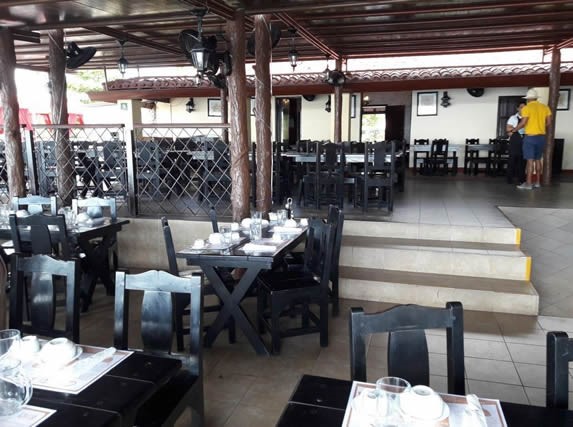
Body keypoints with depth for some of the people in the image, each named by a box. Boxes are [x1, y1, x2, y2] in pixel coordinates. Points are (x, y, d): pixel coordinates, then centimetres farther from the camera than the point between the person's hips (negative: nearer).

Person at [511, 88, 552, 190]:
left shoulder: (526, 108, -9)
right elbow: (549, 122, 7)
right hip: (541, 137, 6)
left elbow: (523, 123, -16)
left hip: (530, 137, -6)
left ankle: (528, 183, -8)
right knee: (537, 159, 14)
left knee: (530, 160, -7)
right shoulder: (545, 107, 8)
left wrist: (513, 131, -3)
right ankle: (537, 182, 18)